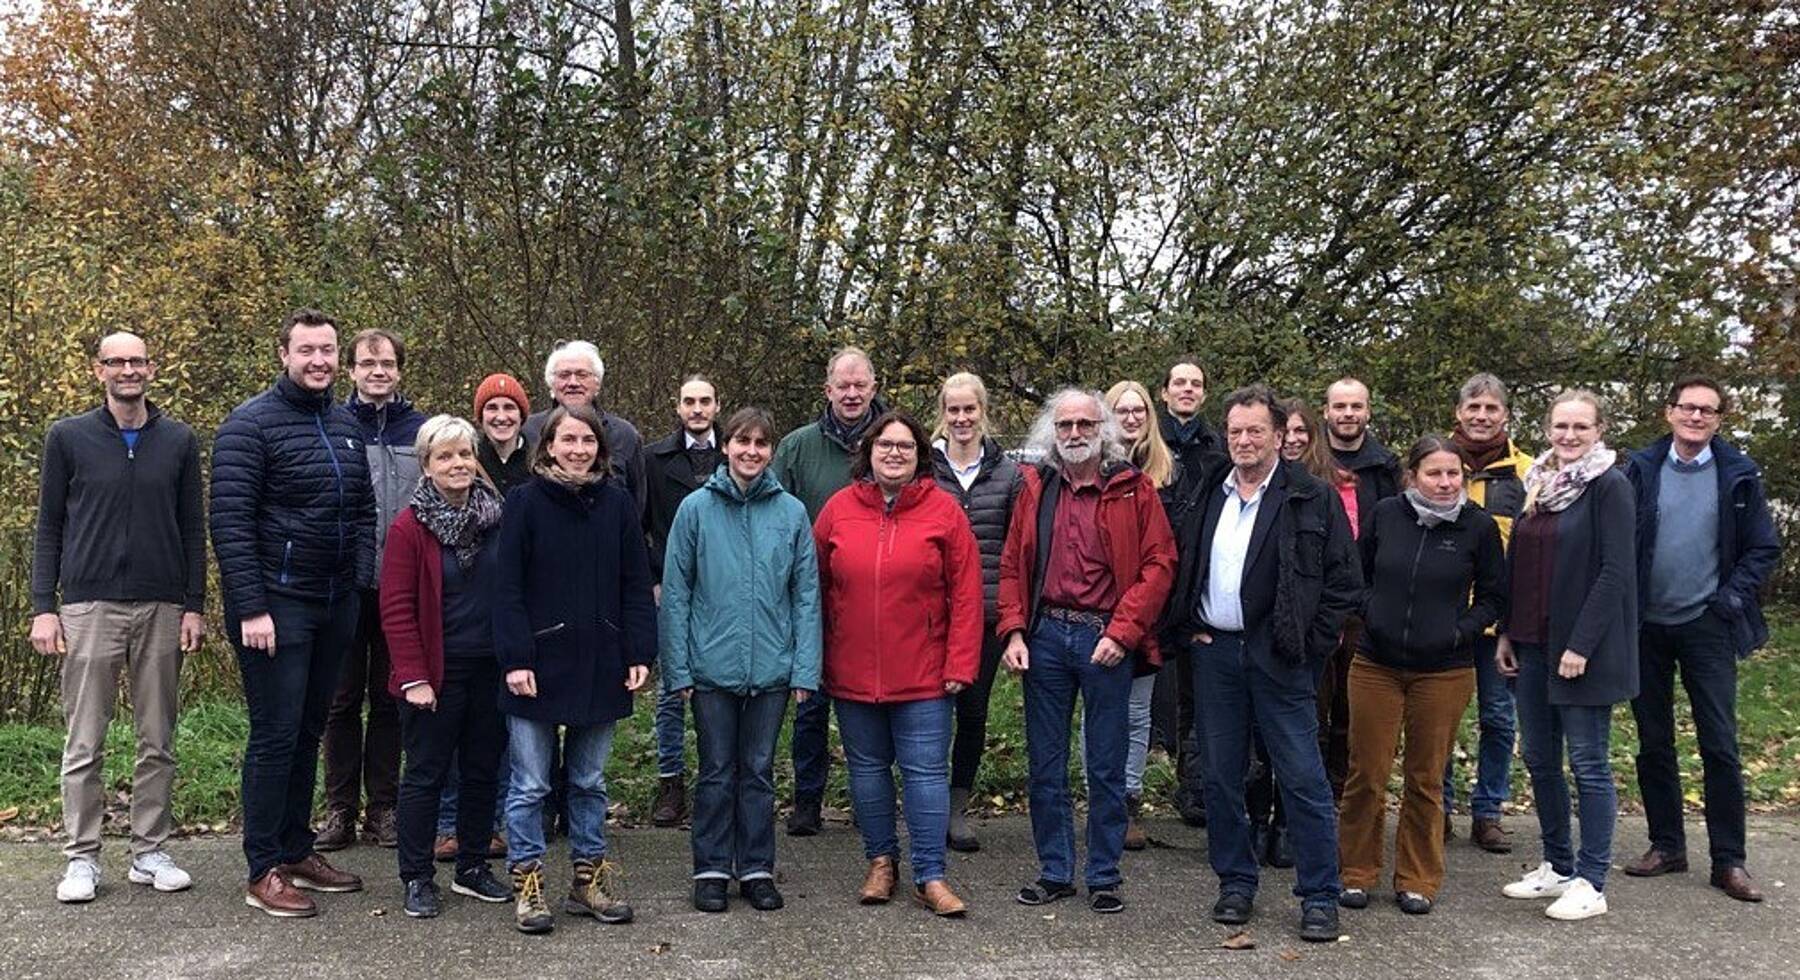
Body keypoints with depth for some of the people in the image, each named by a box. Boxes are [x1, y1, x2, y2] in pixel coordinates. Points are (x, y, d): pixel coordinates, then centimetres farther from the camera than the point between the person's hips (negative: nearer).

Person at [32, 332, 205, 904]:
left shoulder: (179, 442, 7)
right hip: (89, 609, -1)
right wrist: (43, 608, -2)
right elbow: (48, 527, 5)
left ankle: (149, 852, 17)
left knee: (158, 742, 7)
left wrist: (195, 605, 2)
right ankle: (82, 859, 13)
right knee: (85, 745, 3)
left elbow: (193, 529, 8)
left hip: (162, 610, 1)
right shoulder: (68, 438, 4)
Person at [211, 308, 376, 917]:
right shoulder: (251, 424, -10)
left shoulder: (346, 425, 12)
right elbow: (230, 523, -15)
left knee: (309, 730, 14)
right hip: (277, 604, -7)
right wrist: (251, 609, -19)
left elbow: (364, 510, 17)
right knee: (275, 735, -3)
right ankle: (264, 872, 7)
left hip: (336, 605, 7)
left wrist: (361, 581, 7)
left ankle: (297, 851, 25)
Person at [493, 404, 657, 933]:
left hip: (601, 665, 3)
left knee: (590, 782, 14)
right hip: (539, 664, -3)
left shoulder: (617, 503, 4)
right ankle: (527, 883, 17)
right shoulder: (526, 501, -4)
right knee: (530, 785, 5)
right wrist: (515, 659, -14)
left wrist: (640, 653, -2)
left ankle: (589, 879, 25)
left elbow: (636, 585, 5)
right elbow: (508, 588, -7)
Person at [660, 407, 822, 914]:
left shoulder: (792, 512, 0)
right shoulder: (696, 508, -3)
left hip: (772, 667, 1)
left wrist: (805, 667, -3)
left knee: (759, 771, 12)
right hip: (712, 666, -1)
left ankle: (758, 869, 23)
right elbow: (675, 593, -2)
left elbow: (806, 595, 2)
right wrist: (678, 668, -6)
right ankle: (712, 870, 21)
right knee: (717, 772, 9)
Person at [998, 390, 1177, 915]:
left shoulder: (1133, 489, -1)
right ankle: (1055, 871, 22)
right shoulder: (1036, 488, 9)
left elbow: (1158, 564, -5)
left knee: (1107, 767, 6)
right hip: (1045, 635, 3)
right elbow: (1012, 564, 10)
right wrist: (1014, 631, -1)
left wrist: (1122, 632, -12)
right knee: (1046, 764, 10)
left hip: (1107, 639, -3)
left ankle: (1104, 876, 18)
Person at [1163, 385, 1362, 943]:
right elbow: (1181, 568, 21)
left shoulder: (1312, 499, -2)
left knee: (1303, 780, -1)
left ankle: (1320, 898, 10)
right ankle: (1236, 884, 24)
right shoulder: (1208, 498, 11)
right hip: (1215, 651, 5)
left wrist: (1310, 642, -7)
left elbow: (1345, 579, -3)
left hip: (1279, 657, -4)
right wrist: (1188, 624, 8)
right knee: (1222, 776, 10)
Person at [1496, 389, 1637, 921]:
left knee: (1588, 762, 1)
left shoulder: (1609, 485, -9)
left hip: (1582, 647, -7)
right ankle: (1557, 866, 26)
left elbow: (1615, 572, -14)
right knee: (1539, 757, 13)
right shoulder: (1537, 484, 12)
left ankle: (1591, 882, 10)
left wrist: (1581, 645, -18)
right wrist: (1506, 633, 9)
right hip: (1532, 642, 7)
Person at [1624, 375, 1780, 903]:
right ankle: (1666, 845, 22)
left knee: (1720, 746, -1)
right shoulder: (1641, 468, 1)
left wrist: (1730, 599, -7)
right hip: (1646, 626, 2)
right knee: (1653, 743, 9)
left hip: (1706, 627, -1)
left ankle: (1728, 860, 8)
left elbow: (1764, 548, 2)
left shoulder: (1738, 475, 0)